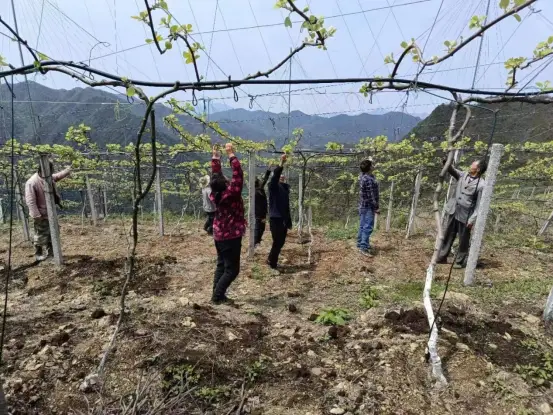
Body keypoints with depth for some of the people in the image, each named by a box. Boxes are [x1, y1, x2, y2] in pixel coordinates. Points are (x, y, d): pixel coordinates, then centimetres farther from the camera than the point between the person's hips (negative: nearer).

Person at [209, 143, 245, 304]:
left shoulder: (215, 194, -2)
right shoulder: (230, 194, -21)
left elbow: (216, 174, 9)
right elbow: (238, 174, -24)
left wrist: (216, 157, 11)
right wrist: (231, 155, -21)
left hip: (219, 235, 8)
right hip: (231, 236, -8)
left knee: (221, 265, 15)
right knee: (232, 269, 0)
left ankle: (217, 294, 18)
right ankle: (218, 295, 0)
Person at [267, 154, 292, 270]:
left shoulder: (285, 188, 13)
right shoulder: (273, 186, -5)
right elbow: (275, 176, -27)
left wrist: (289, 221, 16)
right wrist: (281, 164, -37)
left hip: (284, 219, 7)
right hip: (275, 218, -7)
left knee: (281, 242, 13)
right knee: (277, 241, -4)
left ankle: (271, 259, 31)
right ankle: (273, 263, 13)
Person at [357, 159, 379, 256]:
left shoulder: (363, 176, 4)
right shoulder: (369, 180, -24)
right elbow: (371, 196, -23)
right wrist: (376, 207, -17)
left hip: (363, 205, 10)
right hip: (368, 206, -10)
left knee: (363, 226, 16)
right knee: (368, 227, -8)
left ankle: (360, 244, 25)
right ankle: (363, 247, -7)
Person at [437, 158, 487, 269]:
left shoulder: (481, 185, -12)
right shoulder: (463, 175, 5)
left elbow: (479, 205, -13)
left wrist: (472, 219, -17)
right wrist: (446, 162, -15)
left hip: (465, 216, -5)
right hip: (452, 211, 5)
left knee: (463, 240, 8)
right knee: (447, 236, 12)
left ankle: (460, 261, 23)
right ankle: (442, 257, 23)